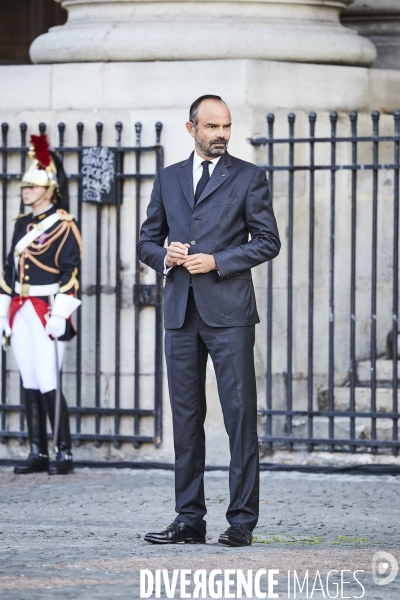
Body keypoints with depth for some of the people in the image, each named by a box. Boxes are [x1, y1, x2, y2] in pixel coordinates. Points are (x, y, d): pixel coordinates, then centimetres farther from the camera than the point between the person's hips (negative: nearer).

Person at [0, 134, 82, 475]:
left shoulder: (63, 225, -7)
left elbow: (70, 272, -12)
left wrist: (59, 315, -18)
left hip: (47, 312, -7)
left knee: (48, 385, -10)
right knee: (30, 385, 7)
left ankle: (65, 455, -6)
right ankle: (38, 453, 10)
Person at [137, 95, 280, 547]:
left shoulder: (248, 178, 5)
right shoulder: (168, 179, 15)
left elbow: (268, 241, 0)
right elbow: (147, 240, 19)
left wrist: (217, 262, -11)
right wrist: (165, 257, -3)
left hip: (228, 311, -4)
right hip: (181, 313, 4)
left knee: (240, 415, -6)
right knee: (186, 417, 5)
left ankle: (242, 521, -5)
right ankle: (189, 520, 8)